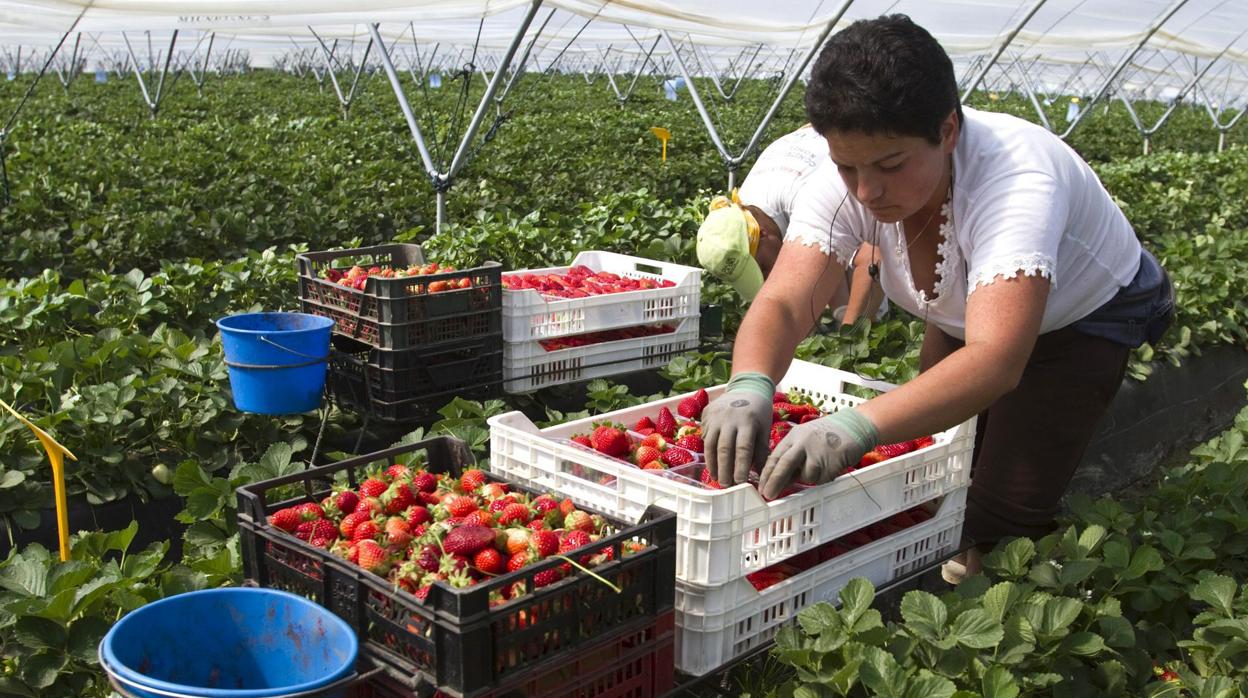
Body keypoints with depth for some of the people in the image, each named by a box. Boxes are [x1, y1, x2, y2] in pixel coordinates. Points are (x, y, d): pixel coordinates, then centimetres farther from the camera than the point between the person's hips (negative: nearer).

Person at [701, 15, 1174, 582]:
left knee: (1003, 514, -13)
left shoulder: (1017, 182, -43)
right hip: (963, 318, 5)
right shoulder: (849, 181, -28)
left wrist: (856, 425, -70)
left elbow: (995, 361, -55)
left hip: (1086, 317, -4)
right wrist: (748, 386, -59)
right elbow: (784, 302, -36)